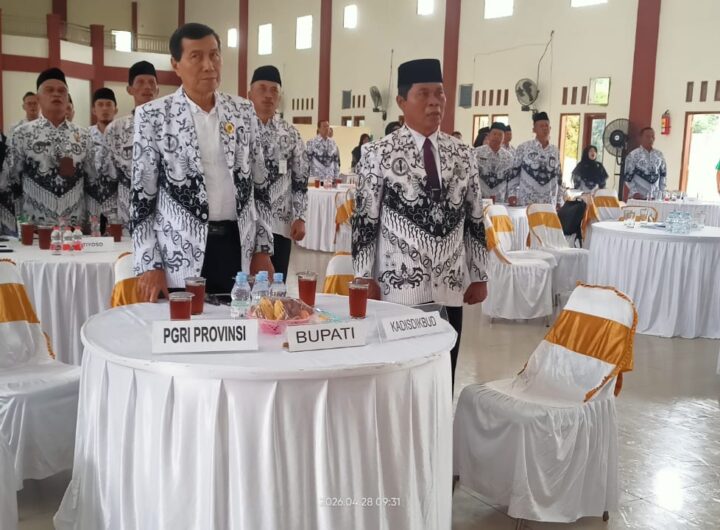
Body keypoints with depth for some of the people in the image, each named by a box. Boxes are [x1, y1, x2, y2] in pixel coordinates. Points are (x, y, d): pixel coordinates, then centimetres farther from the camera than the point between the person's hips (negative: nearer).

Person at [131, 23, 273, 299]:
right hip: (181, 256, -3)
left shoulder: (243, 111, 8)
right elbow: (141, 194, -2)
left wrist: (262, 249, 6)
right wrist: (149, 265, -6)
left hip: (238, 248, 3)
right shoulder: (153, 116, -2)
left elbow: (259, 185, 11)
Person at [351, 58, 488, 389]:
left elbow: (475, 221, 12)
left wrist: (479, 276, 11)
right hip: (398, 287, -3)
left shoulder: (462, 155, 10)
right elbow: (364, 221, -3)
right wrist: (365, 279, -5)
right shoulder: (378, 154, -2)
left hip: (450, 287, 4)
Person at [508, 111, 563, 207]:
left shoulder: (555, 151, 11)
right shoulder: (523, 148, -1)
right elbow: (514, 172, 0)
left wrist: (559, 201, 13)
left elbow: (558, 177, 14)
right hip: (526, 202, -3)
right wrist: (512, 193, -7)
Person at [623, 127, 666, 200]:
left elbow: (663, 174, 15)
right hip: (638, 197, -4)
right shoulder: (633, 155, -4)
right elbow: (627, 176, -5)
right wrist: (634, 192, -13)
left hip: (655, 197, 4)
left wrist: (661, 192, 7)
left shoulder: (659, 155, 9)